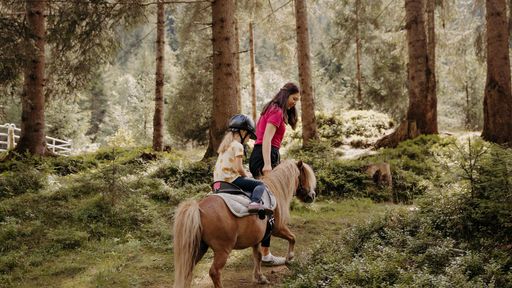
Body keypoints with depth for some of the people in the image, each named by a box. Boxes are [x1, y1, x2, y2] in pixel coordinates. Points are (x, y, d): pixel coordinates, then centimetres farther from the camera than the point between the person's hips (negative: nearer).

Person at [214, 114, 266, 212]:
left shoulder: (225, 145, 17)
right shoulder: (238, 146, -9)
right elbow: (239, 168, -15)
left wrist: (244, 173, 18)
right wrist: (246, 175, 3)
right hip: (231, 179, -9)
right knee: (260, 184, -12)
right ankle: (254, 202, -35)